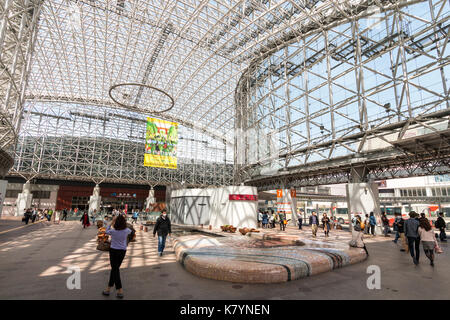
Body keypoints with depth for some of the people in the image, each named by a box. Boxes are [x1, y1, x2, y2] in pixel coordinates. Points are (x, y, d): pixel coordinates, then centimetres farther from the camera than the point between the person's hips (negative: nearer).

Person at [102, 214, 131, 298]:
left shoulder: (113, 231, -18)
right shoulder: (126, 231, -13)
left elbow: (106, 231, 5)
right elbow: (130, 231, 13)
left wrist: (111, 222, 9)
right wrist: (123, 222, 11)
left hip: (114, 250, -3)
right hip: (123, 251, 3)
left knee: (115, 269, 7)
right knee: (114, 268, 19)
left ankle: (120, 290, 7)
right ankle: (109, 288, 33)